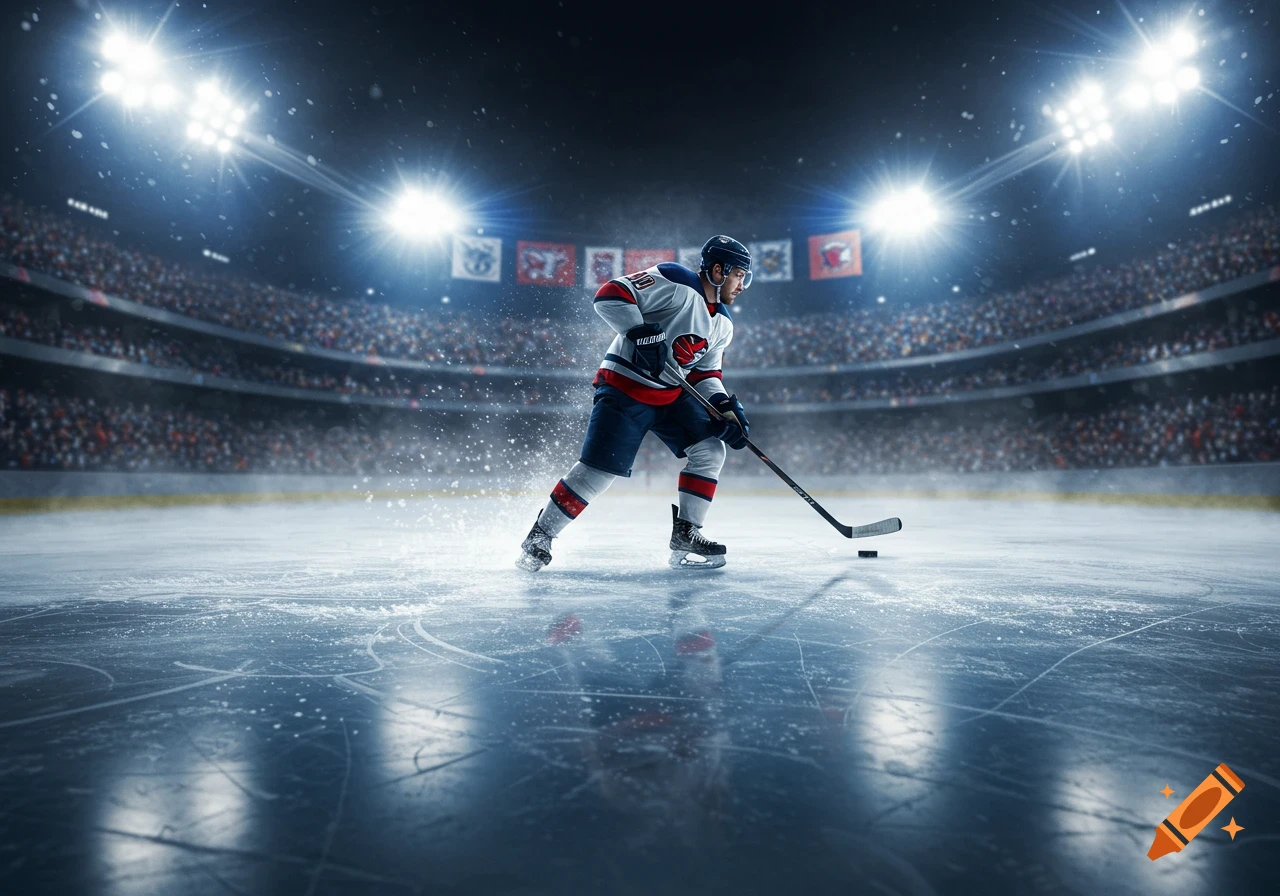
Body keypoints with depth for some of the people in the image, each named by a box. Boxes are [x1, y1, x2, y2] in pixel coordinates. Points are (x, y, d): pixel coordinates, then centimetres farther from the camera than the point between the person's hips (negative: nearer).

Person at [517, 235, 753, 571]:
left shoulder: (723, 324, 12)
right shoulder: (675, 282, -14)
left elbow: (705, 373, 13)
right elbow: (609, 295, -19)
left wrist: (727, 408, -3)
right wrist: (641, 332, -31)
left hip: (672, 395, 8)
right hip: (624, 387, -8)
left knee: (710, 449, -3)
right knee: (598, 471, -13)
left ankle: (685, 534, 6)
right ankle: (539, 537, 3)